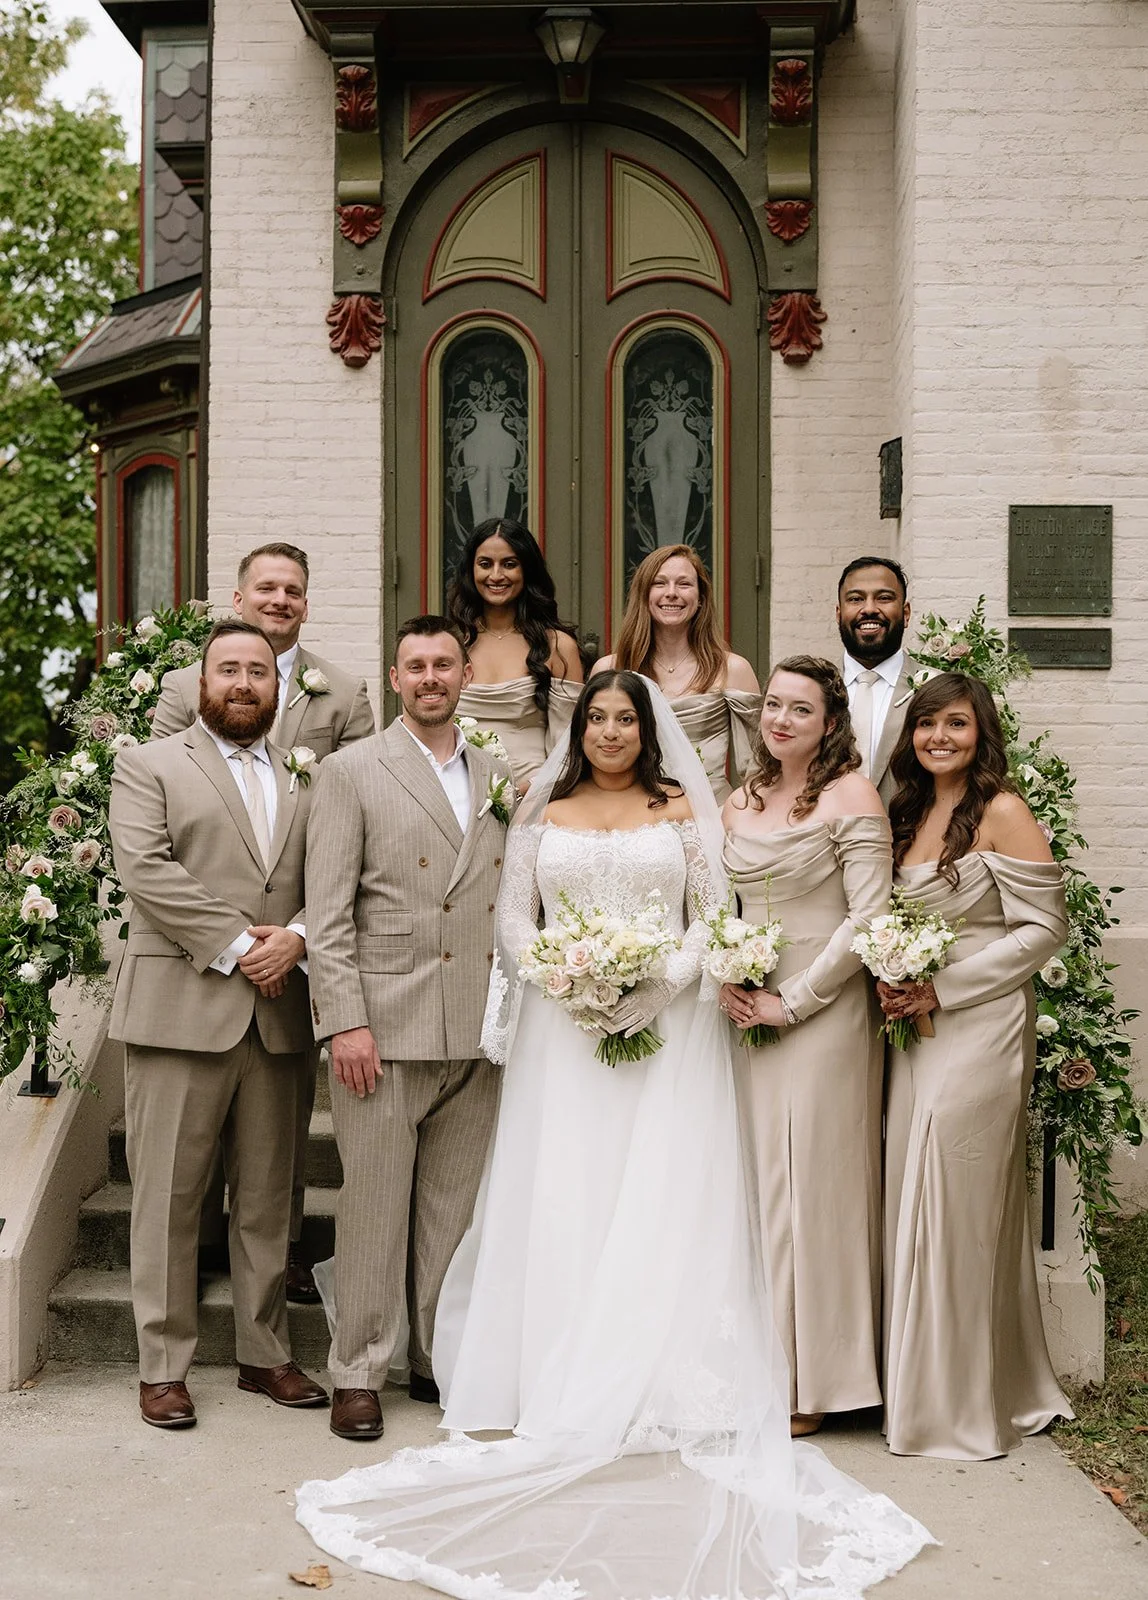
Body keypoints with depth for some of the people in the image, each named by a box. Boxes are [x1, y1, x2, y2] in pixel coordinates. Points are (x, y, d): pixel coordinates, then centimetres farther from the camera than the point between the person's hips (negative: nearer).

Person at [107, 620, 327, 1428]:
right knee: (169, 1196, 2)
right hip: (181, 1010, -3)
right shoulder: (148, 767, 5)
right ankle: (163, 1366, 12)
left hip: (279, 1017, 3)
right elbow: (146, 868, -9)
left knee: (268, 1197, 10)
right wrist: (235, 945, -14)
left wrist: (297, 936, -12)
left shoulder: (308, 779, 16)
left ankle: (266, 1353, 22)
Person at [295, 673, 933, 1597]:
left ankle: (664, 1399, 1)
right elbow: (513, 917, 7)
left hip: (668, 1027, -1)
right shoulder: (543, 813, 11)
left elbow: (714, 915, 3)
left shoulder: (682, 810, 9)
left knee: (664, 1209, -4)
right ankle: (567, 1396, 3)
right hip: (564, 1030, 1)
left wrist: (664, 984, -13)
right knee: (562, 1204, -3)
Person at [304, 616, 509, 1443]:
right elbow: (328, 913, -5)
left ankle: (443, 1360, 25)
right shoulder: (351, 772, 0)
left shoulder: (499, 777, 13)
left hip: (479, 1033, 4)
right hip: (385, 1027, -4)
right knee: (373, 1206, 2)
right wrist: (345, 1022, -12)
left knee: (454, 1210, 11)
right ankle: (358, 1374, 15)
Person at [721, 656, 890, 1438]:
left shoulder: (851, 796, -7)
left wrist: (792, 1000, -13)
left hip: (823, 1013, -6)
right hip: (747, 1013, 6)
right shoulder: (742, 801, 13)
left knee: (813, 1182, 0)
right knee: (754, 1181, 9)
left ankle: (811, 1380, 12)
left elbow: (869, 918, -13)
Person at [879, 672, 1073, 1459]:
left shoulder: (1002, 812, -8)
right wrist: (891, 980, 3)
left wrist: (943, 987, -15)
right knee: (917, 1203, 9)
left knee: (958, 1206, -3)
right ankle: (926, 1388, 22)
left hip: (981, 1029, -7)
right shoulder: (911, 812, 14)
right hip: (919, 1033, 7)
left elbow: (1045, 927, -12)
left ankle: (966, 1408, 11)